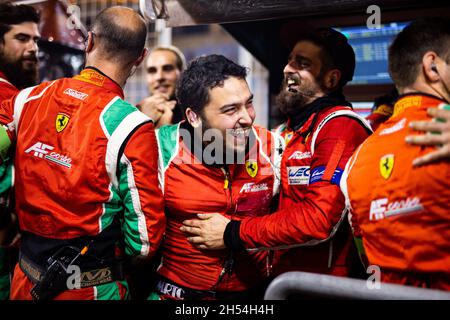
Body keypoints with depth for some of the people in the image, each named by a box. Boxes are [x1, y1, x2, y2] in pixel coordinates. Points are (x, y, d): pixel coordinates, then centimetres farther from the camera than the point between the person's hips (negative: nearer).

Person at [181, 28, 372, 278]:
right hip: (284, 272, 8)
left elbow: (319, 219, -25)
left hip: (322, 282, -8)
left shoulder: (341, 127, -16)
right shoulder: (294, 127, 12)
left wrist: (232, 234, -18)